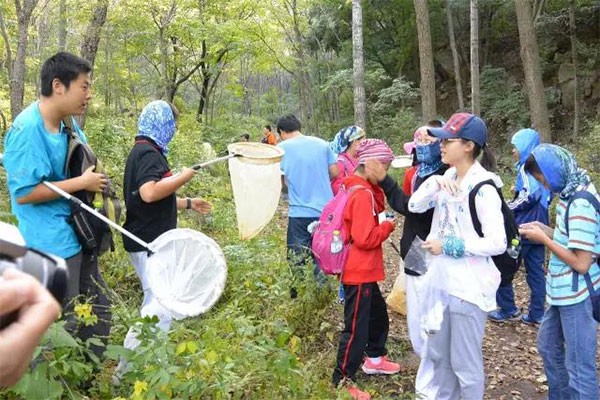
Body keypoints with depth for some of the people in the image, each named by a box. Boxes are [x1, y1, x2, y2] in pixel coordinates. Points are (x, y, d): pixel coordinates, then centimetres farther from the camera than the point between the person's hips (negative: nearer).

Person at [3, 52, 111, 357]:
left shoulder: (69, 122, 6)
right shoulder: (27, 129, -21)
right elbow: (23, 192, -24)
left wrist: (95, 180, 5)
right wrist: (82, 183, -20)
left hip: (77, 235, 9)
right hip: (51, 243, -9)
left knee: (98, 312, 19)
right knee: (62, 327, 2)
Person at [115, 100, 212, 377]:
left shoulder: (143, 151, 17)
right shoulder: (149, 152, -15)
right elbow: (149, 192, -32)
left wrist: (188, 204, 29)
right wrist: (183, 177, -19)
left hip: (150, 241, 11)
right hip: (150, 242, -11)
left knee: (156, 301, 20)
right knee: (164, 304, -12)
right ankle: (126, 370, -10)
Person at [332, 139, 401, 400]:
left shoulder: (357, 187, 7)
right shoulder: (363, 194, -24)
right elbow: (364, 238, -27)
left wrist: (377, 188, -2)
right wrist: (388, 226, -12)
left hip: (363, 270, 10)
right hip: (359, 272, -10)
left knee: (378, 314, 26)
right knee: (356, 327, 0)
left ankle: (374, 359, 44)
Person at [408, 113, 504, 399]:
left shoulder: (483, 188, -17)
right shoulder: (447, 178, 5)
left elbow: (497, 243, -21)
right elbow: (414, 206, 1)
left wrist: (449, 246, -19)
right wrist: (435, 183, -14)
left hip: (468, 287, -8)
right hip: (439, 282, 8)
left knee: (465, 362, 7)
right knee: (437, 354, 21)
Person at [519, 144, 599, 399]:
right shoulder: (573, 194, 5)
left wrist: (544, 239, -15)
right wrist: (546, 230, 3)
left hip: (577, 296, -10)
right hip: (564, 292, 10)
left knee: (579, 367, 3)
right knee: (548, 346, 25)